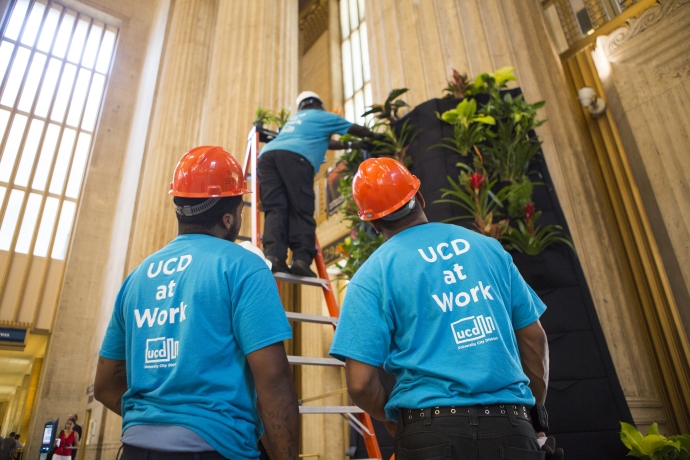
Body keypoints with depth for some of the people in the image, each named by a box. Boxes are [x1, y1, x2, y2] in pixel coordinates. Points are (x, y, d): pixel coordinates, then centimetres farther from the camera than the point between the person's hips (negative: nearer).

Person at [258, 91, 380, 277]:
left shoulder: (294, 118, 44)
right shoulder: (323, 116, 27)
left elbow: (322, 142, 54)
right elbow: (355, 129, 38)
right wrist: (374, 136, 56)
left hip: (267, 153, 6)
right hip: (293, 156, -5)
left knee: (275, 209, -6)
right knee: (301, 210, -8)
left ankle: (273, 256, -23)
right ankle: (301, 259, -21)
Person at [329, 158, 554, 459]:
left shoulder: (372, 275, -6)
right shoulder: (487, 246, 6)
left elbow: (360, 383, -11)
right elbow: (534, 338, 10)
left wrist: (392, 420, 10)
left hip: (432, 430, -3)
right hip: (511, 427, 4)